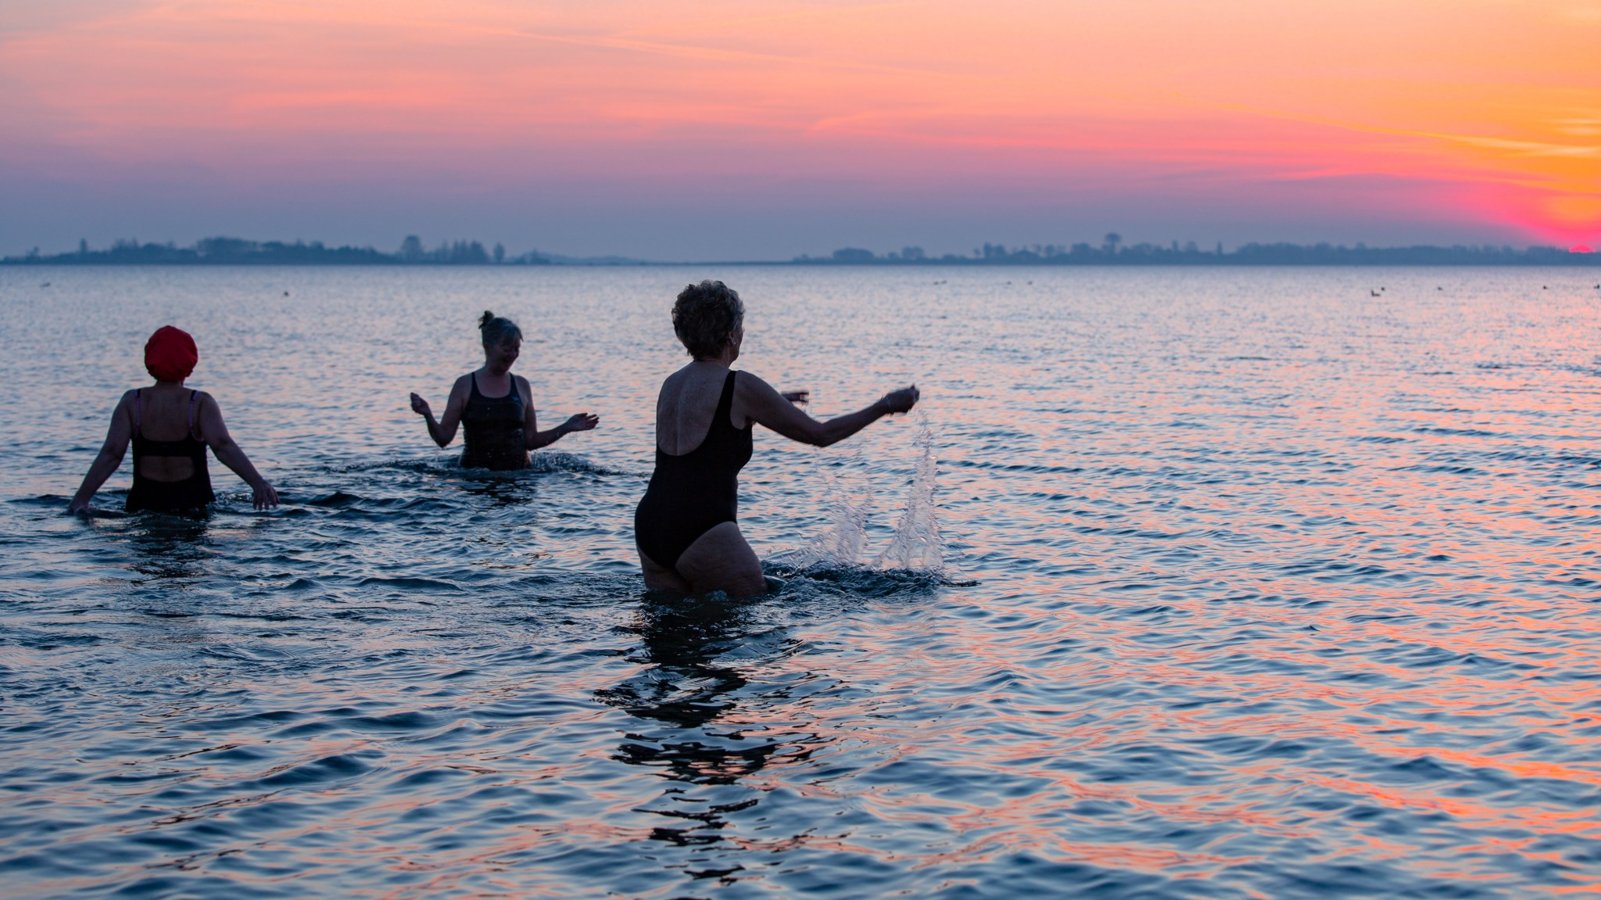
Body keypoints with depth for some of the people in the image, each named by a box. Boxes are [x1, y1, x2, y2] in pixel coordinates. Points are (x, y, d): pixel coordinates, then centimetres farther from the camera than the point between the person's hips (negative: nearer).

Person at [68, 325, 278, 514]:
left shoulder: (132, 402, -1)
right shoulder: (200, 403, -6)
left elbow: (111, 453, -8)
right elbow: (223, 446, -18)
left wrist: (81, 498, -7)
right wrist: (257, 482, -23)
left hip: (144, 502, 1)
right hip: (193, 502, -1)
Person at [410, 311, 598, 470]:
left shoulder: (521, 385, 10)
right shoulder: (465, 385, 4)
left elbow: (531, 441, 13)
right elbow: (443, 437, 3)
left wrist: (567, 428, 6)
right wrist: (427, 415, -14)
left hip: (517, 474, 2)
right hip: (474, 475, -2)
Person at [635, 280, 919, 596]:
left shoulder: (671, 384, 14)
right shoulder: (741, 387, -7)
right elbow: (820, 434, 1)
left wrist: (769, 405, 45)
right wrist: (884, 407, 13)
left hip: (649, 531, 7)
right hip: (703, 533, -7)